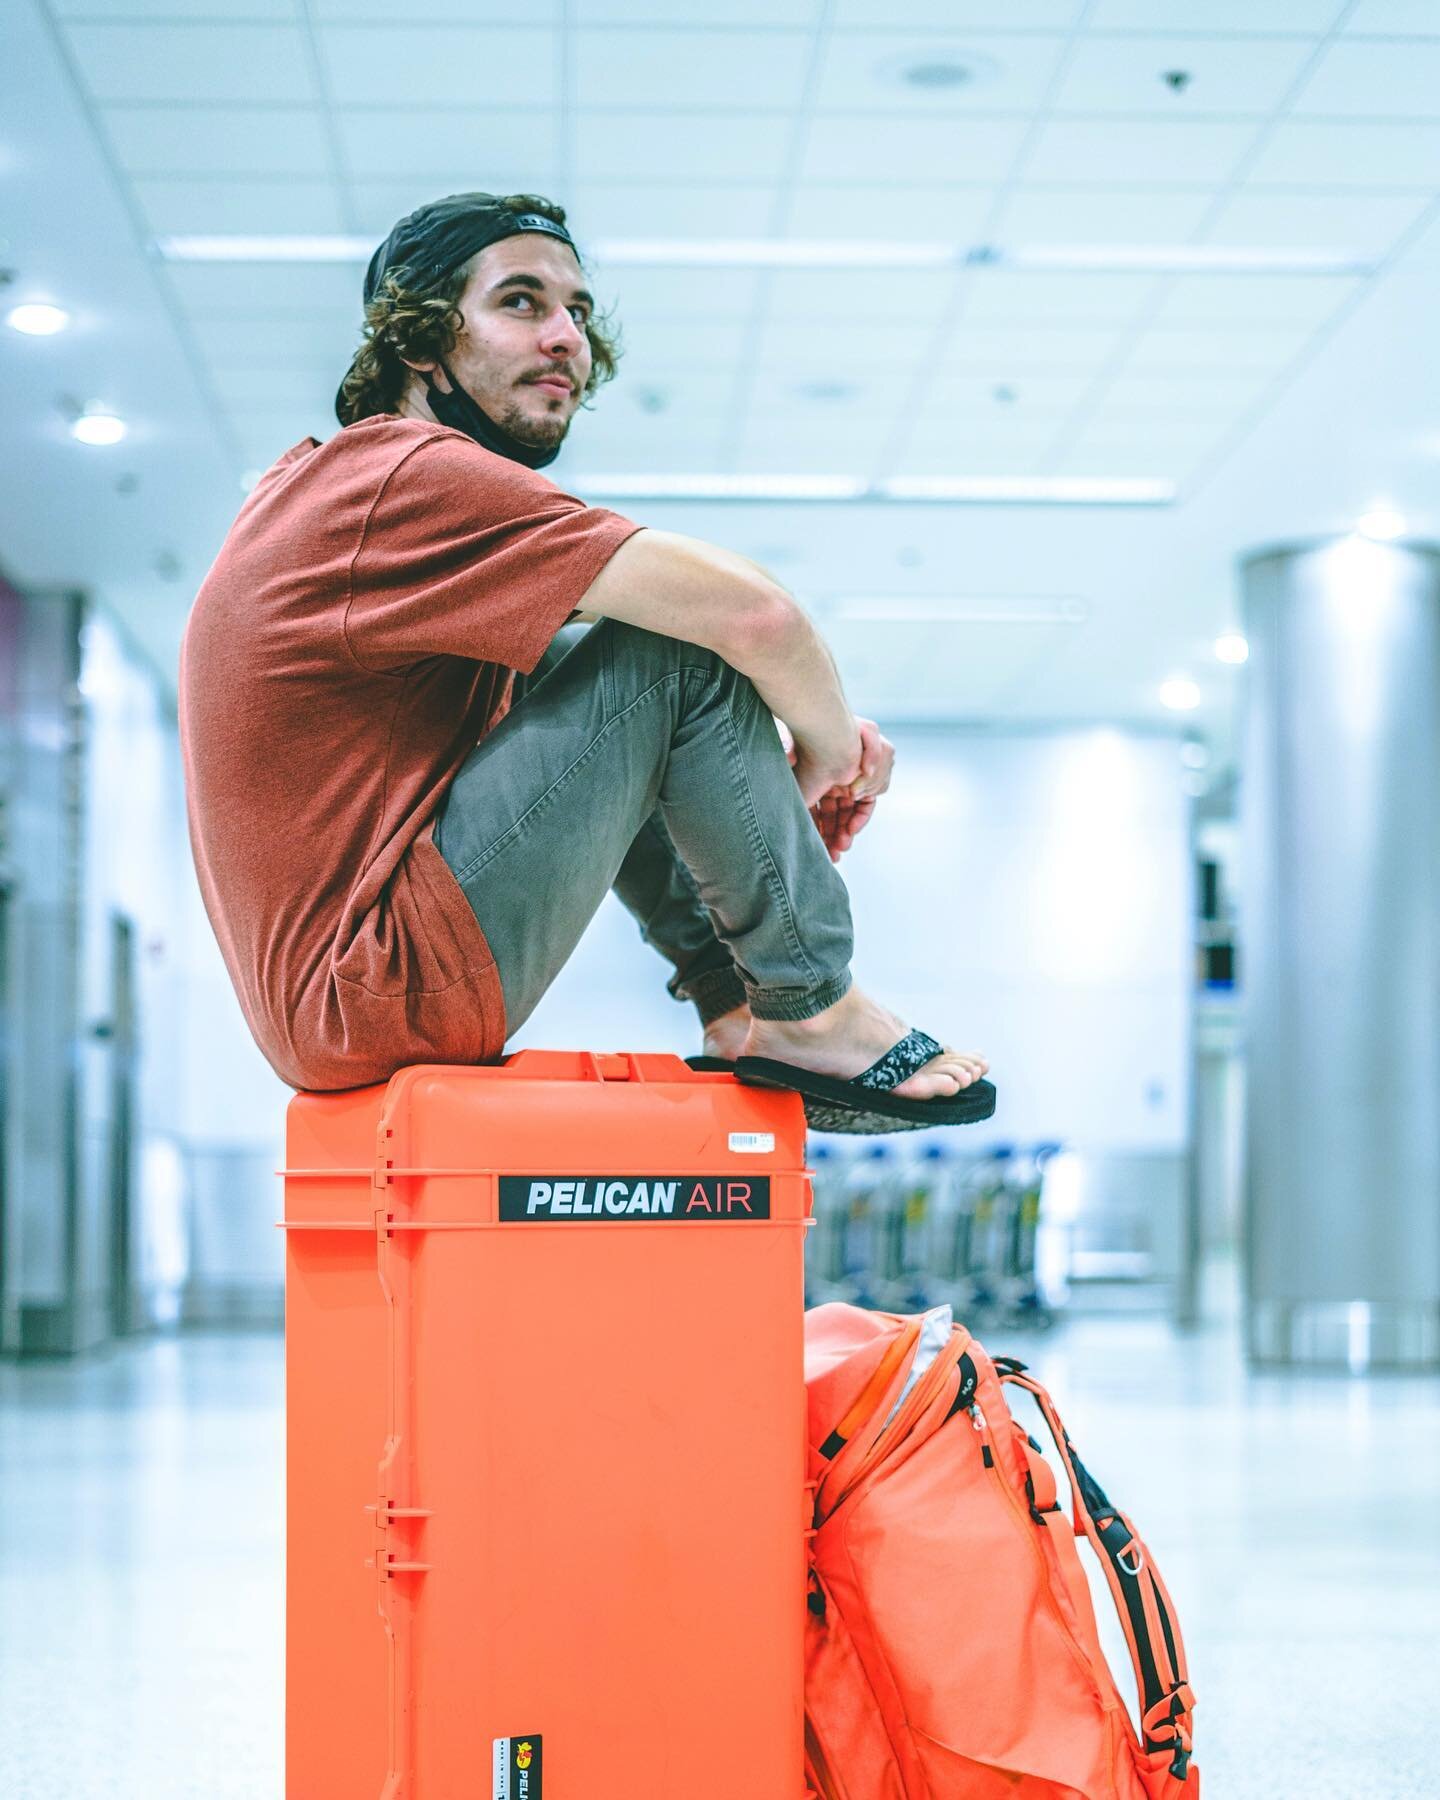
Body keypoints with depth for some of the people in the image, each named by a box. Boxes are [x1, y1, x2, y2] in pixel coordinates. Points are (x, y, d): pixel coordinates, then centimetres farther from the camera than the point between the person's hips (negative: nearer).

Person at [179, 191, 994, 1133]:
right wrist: (829, 751, -1)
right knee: (679, 649, -13)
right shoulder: (414, 473, -14)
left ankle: (736, 1003, 14)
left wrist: (820, 734, 8)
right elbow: (751, 613, -21)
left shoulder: (335, 475, 18)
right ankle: (810, 1010, 1)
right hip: (382, 991, -11)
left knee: (582, 660, 22)